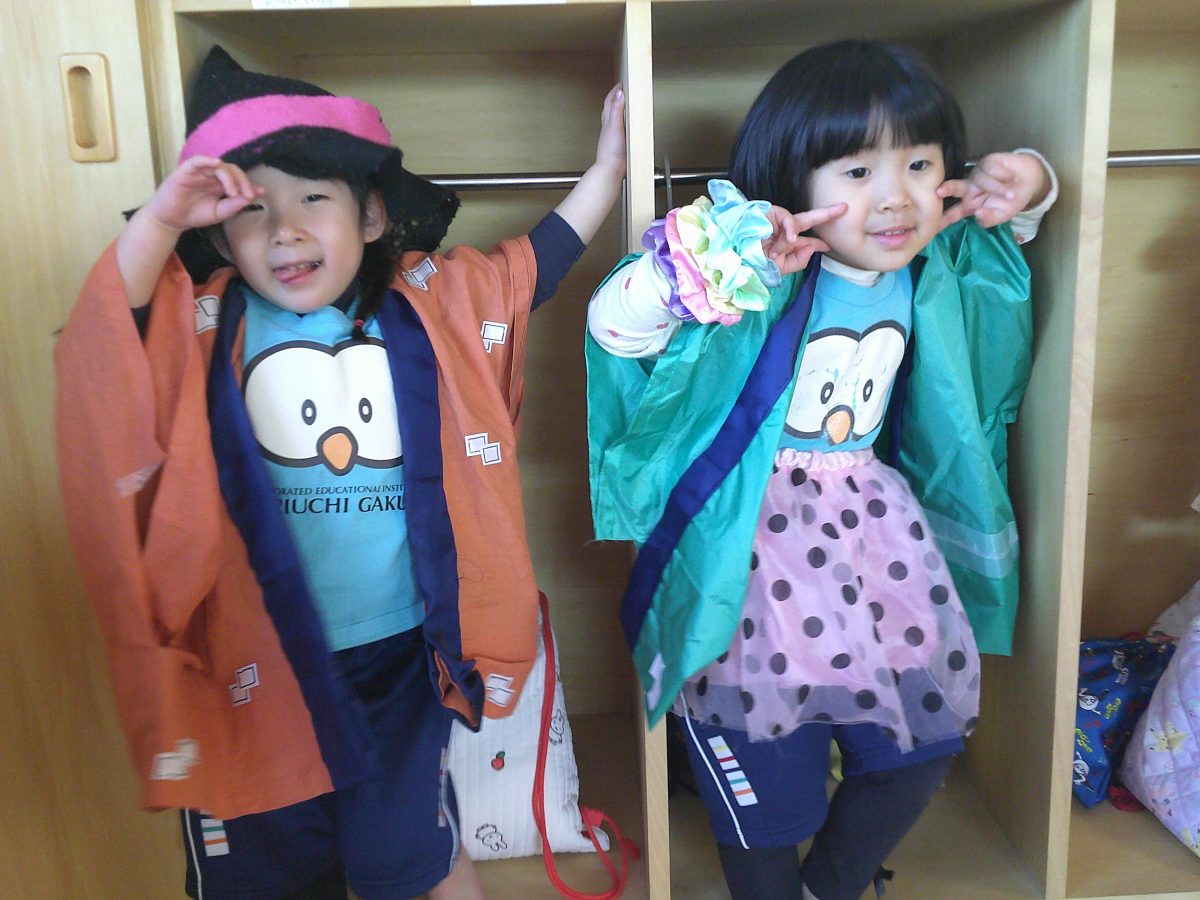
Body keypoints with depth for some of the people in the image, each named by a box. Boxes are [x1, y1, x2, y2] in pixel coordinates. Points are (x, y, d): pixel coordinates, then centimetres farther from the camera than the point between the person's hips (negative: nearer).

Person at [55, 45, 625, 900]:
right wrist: (159, 223, -30)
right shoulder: (204, 326, -8)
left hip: (399, 651, 1)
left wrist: (606, 169, 7)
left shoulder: (434, 304, -2)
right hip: (255, 662, 0)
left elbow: (536, 262, 7)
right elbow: (100, 349, -22)